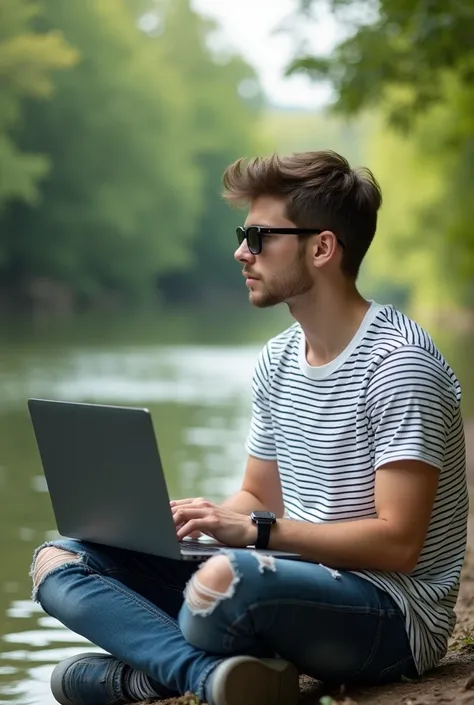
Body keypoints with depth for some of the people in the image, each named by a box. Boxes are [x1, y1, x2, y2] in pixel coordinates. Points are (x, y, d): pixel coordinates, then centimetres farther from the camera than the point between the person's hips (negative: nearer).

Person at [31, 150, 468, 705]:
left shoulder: (397, 364, -14)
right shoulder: (277, 360, 13)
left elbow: (396, 543, -19)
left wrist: (254, 530, -23)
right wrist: (175, 520, -1)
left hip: (392, 616, -9)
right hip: (294, 582, 9)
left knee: (225, 577, -42)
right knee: (58, 561, -1)